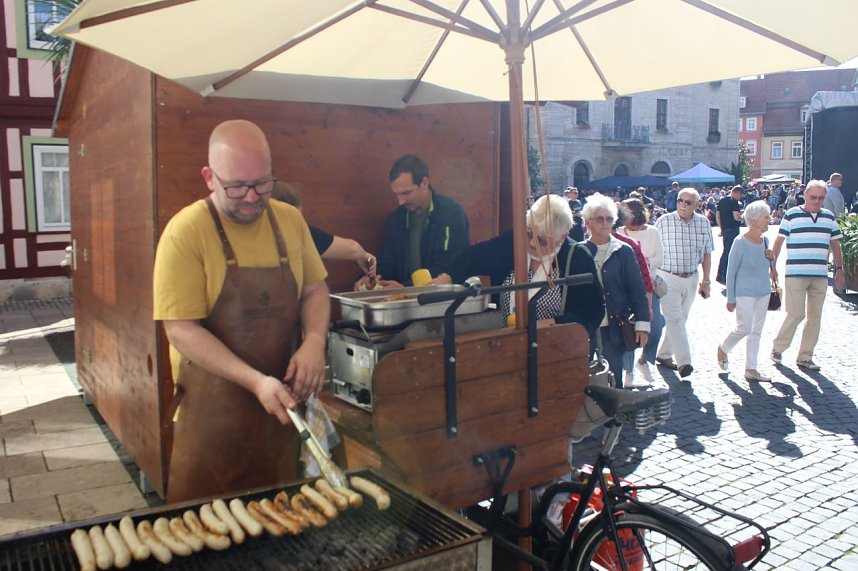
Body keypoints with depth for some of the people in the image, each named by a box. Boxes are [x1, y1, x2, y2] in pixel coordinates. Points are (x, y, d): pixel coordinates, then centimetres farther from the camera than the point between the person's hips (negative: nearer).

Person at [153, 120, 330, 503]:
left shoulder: (290, 220, 2)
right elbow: (181, 328, -17)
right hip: (211, 409, -4)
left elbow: (314, 289, 11)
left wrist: (315, 340, -9)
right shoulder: (186, 231, -13)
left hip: (281, 401, 5)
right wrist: (255, 381, -26)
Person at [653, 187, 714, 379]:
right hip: (668, 278, -4)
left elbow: (707, 254, 9)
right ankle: (684, 362, -16)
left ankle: (664, 353, 28)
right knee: (675, 319, -12)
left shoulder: (704, 224, 2)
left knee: (680, 319, 13)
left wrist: (705, 281, 8)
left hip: (691, 278, 4)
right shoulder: (663, 222, -8)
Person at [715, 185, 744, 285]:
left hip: (724, 229, 8)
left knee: (725, 252, 18)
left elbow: (717, 216, 13)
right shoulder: (734, 202, -14)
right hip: (733, 229, -8)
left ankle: (719, 276, 21)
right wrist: (742, 217, 0)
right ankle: (725, 278, 1)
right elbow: (736, 217, -22)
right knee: (730, 254, -2)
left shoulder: (721, 201, 11)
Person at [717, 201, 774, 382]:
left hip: (763, 293, 7)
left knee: (756, 332, 9)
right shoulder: (740, 243, -13)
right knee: (744, 328, -8)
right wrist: (730, 298, -10)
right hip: (744, 294, -6)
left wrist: (771, 258, -4)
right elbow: (731, 272, -11)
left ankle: (751, 369, 16)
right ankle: (723, 348, 21)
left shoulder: (764, 241, 5)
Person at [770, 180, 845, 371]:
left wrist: (839, 269, 11)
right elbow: (778, 242, -1)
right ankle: (778, 348, 12)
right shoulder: (791, 215, -3)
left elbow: (835, 245, 16)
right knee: (796, 314, -8)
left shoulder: (829, 217, 10)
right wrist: (772, 266, -3)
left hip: (820, 276, 5)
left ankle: (805, 357, 15)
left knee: (815, 316, 6)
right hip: (795, 274, -5)